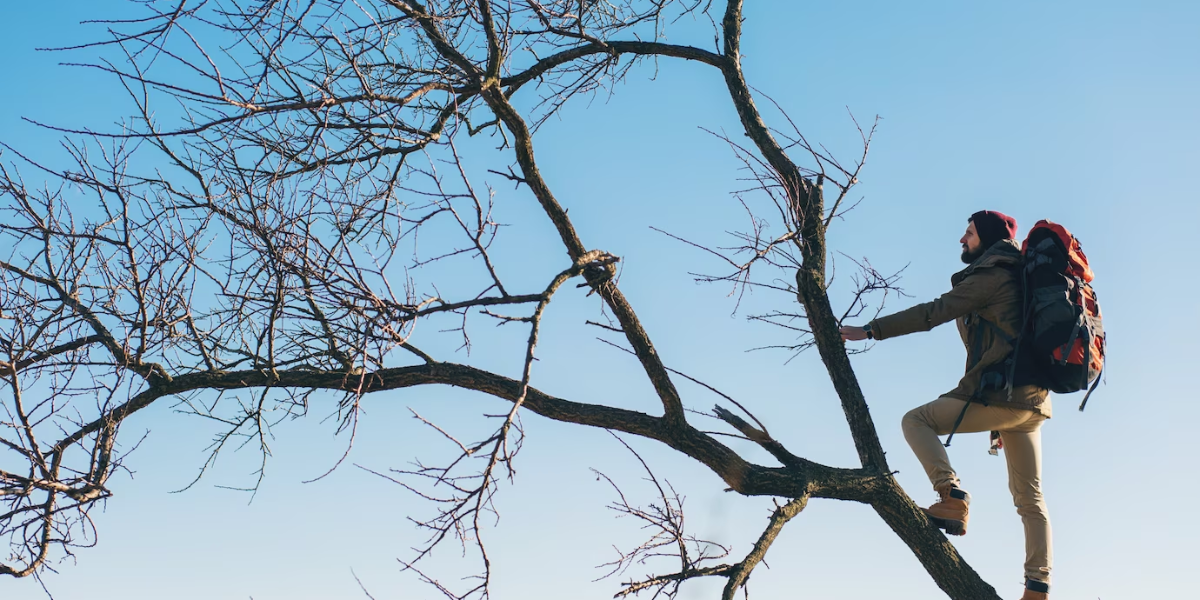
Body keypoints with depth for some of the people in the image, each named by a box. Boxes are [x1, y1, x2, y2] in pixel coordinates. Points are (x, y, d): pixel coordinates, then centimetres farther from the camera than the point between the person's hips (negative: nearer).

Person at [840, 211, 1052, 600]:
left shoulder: (991, 276, -4)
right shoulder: (1018, 279, 24)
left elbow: (933, 313, -10)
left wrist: (869, 331, -9)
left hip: (999, 392, -9)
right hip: (1031, 400, 9)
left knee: (916, 420, 3)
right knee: (1030, 498, 9)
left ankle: (951, 494, -15)